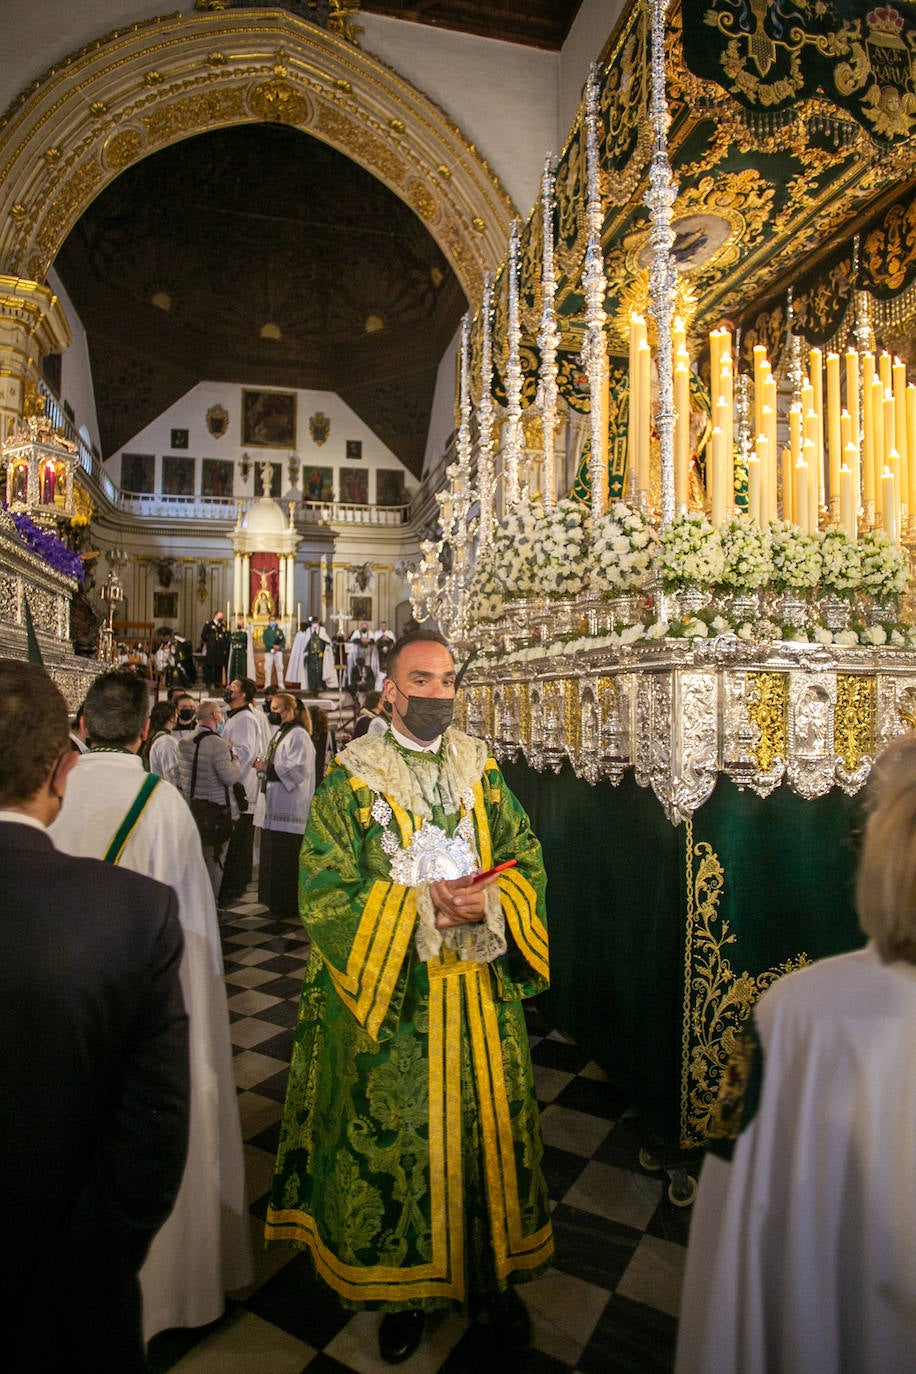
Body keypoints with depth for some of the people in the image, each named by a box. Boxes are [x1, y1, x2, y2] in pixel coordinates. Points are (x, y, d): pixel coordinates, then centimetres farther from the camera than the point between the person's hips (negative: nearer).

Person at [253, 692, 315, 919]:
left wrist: (268, 768, -16)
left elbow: (298, 770, -18)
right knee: (274, 857, 13)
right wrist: (264, 766, 4)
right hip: (276, 808, 10)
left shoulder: (298, 735, -11)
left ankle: (288, 906, 4)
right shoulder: (280, 734, 18)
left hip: (291, 809, -10)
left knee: (287, 861, -5)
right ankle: (277, 903, 22)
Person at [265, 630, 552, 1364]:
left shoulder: (482, 767, 4)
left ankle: (497, 1272, 38)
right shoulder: (350, 776, -6)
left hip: (481, 995, 3)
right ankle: (405, 1288, 34)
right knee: (397, 1136, 10)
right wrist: (419, 906, -20)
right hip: (390, 997, -3)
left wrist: (487, 901, -18)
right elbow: (325, 892, -11)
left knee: (490, 1127, 14)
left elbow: (527, 859, 3)